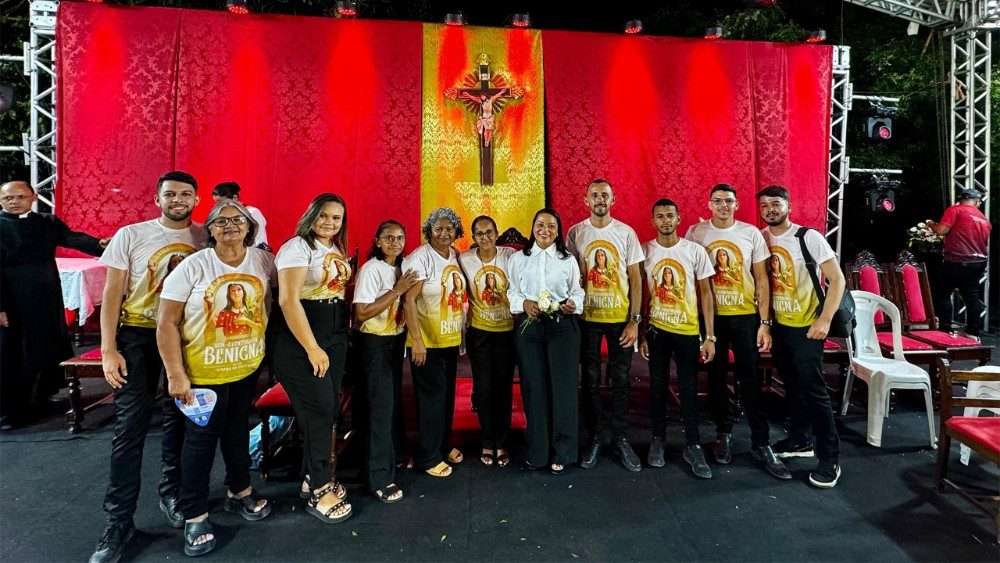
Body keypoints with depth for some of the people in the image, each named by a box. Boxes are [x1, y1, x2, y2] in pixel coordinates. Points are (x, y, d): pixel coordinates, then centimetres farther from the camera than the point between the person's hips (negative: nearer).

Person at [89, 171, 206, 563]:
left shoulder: (206, 238, 1)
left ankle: (173, 494, 31)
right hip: (138, 336, -1)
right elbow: (112, 295, -2)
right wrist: (108, 350, -8)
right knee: (129, 427, 0)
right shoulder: (130, 235, -2)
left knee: (180, 420, 12)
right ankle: (119, 521, 13)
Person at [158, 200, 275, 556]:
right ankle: (195, 516, 26)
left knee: (238, 430, 20)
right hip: (204, 371, -4)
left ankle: (239, 491, 41)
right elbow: (167, 323, -14)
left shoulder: (263, 261, -4)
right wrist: (176, 375, -16)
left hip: (248, 367, 4)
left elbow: (271, 302, 9)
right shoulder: (193, 266, -14)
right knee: (201, 439, 8)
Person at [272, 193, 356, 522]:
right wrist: (312, 348, -20)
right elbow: (288, 300, -20)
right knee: (319, 409, -4)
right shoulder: (298, 247, -11)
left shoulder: (338, 250, 14)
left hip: (336, 337, 8)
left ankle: (316, 476, 28)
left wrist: (344, 335, 13)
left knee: (330, 409, 11)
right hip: (301, 341, -8)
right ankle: (320, 492, 11)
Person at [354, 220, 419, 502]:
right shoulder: (370, 270, -15)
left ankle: (397, 453, 36)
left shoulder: (401, 268, 7)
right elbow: (362, 313, -21)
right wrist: (397, 290, -22)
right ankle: (380, 477, 5)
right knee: (382, 405, -6)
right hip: (376, 343, -7)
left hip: (397, 340, 7)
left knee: (395, 399, 17)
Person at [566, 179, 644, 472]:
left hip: (620, 317, 0)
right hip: (587, 317, 1)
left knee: (620, 380, 8)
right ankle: (595, 438, 24)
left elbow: (635, 279, -1)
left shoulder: (626, 233, -1)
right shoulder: (575, 233, 1)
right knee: (591, 380, 9)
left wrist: (634, 320, -7)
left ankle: (621, 439, 23)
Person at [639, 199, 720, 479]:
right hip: (656, 329, 1)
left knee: (689, 389, 6)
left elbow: (705, 293, -1)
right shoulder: (644, 251, -2)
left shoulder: (695, 250, -4)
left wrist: (710, 336, -5)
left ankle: (693, 446, 21)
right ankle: (658, 439, 26)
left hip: (688, 330, 0)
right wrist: (640, 332, -1)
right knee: (657, 386, 11)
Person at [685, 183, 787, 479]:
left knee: (750, 380, 3)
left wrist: (765, 323, -5)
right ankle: (723, 433, 29)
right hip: (710, 317, 1)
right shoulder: (696, 233, 0)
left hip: (746, 316, 0)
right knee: (716, 378, 11)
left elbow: (762, 280, 0)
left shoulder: (751, 233, -1)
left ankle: (761, 443, 16)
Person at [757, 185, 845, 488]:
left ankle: (830, 459, 9)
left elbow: (837, 279, -13)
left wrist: (825, 319, -20)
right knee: (792, 386, 17)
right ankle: (800, 439, 33)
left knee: (813, 390, -4)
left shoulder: (808, 237, -12)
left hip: (806, 326, -5)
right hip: (778, 324, 6)